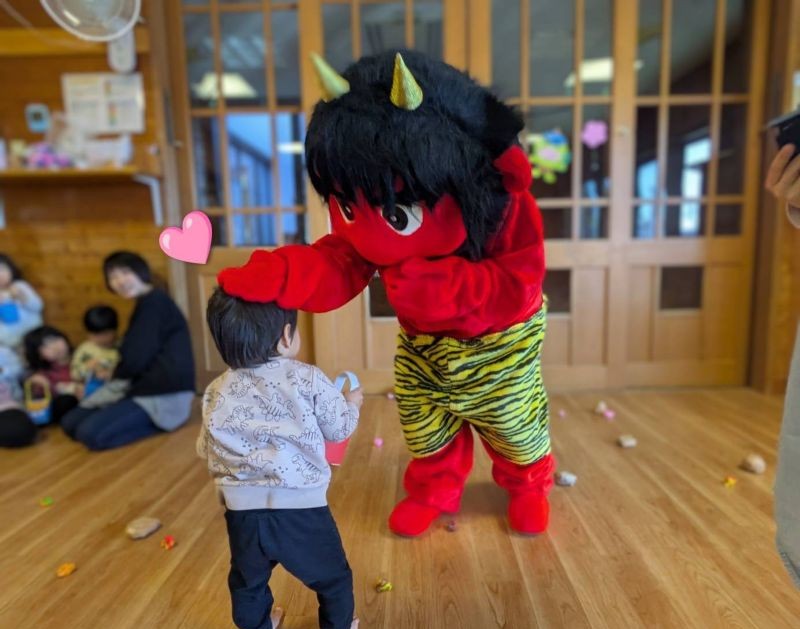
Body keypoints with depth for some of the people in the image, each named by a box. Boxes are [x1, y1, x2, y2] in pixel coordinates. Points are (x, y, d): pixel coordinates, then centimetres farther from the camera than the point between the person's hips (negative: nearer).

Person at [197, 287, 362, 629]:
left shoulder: (217, 392, -1)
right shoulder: (308, 379, -12)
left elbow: (205, 450, 9)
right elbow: (339, 429, -2)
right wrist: (351, 403, 19)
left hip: (243, 511, 4)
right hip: (301, 508, -3)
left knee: (247, 583, 31)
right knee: (332, 577, 22)